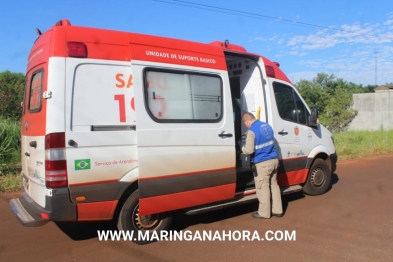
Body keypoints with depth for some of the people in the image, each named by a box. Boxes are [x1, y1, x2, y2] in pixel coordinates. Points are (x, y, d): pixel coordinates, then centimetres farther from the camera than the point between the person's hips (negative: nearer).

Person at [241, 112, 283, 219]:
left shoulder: (252, 130, -16)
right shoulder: (266, 125, 10)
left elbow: (249, 150, -18)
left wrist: (242, 148, 2)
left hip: (263, 163, -8)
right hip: (274, 160, 8)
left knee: (263, 188, 4)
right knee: (274, 185, 17)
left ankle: (264, 213, 15)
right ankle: (277, 210, 25)